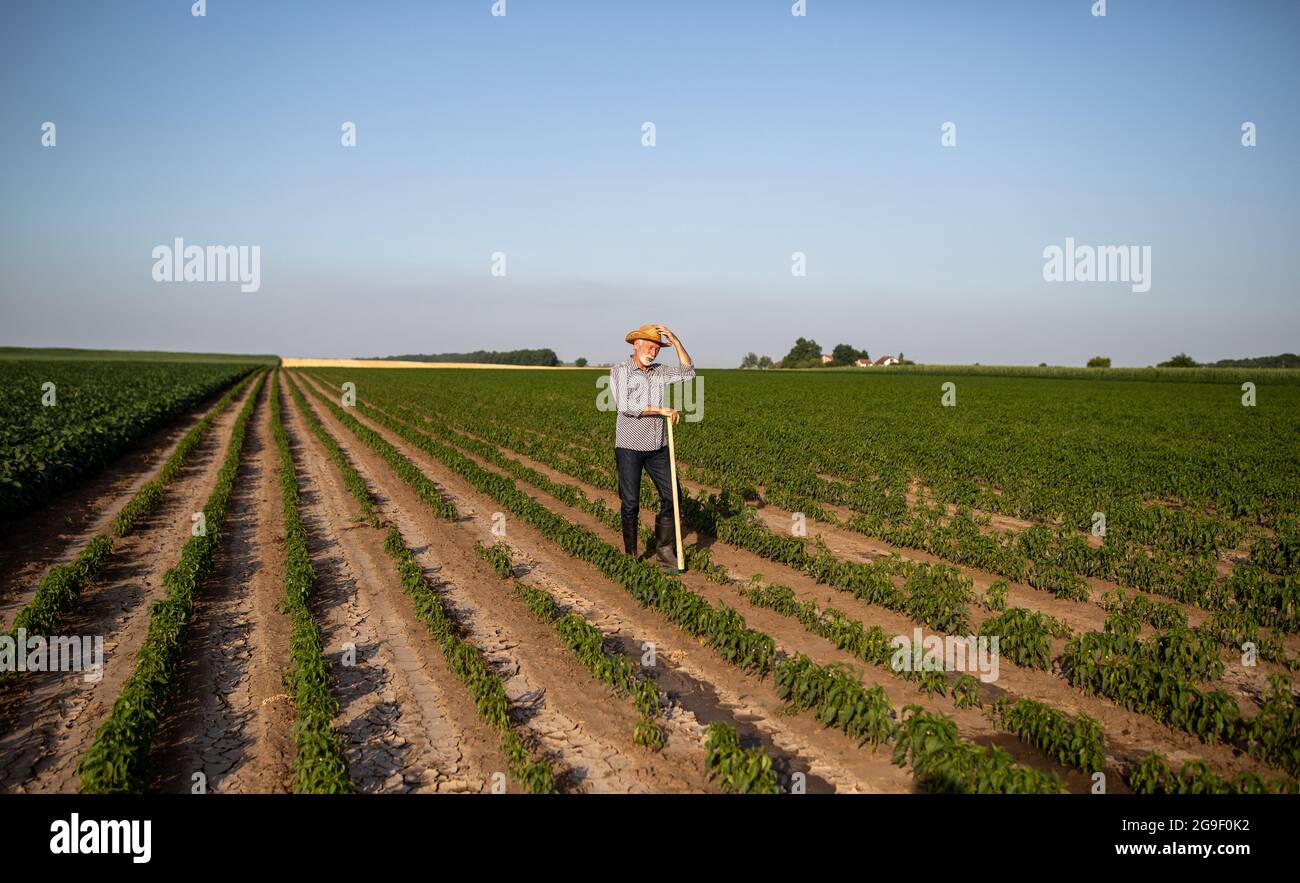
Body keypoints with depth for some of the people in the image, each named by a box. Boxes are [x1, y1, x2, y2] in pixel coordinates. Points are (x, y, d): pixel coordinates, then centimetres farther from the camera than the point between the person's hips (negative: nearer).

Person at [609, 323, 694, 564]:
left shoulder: (659, 372, 11)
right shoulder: (620, 371, -5)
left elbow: (688, 373, 3)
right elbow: (626, 406, -16)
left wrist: (675, 341, -4)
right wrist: (661, 410, -17)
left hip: (658, 447, 5)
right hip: (629, 446, -5)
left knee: (672, 497, 1)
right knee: (630, 503, 2)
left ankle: (664, 548, 13)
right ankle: (630, 554, 15)